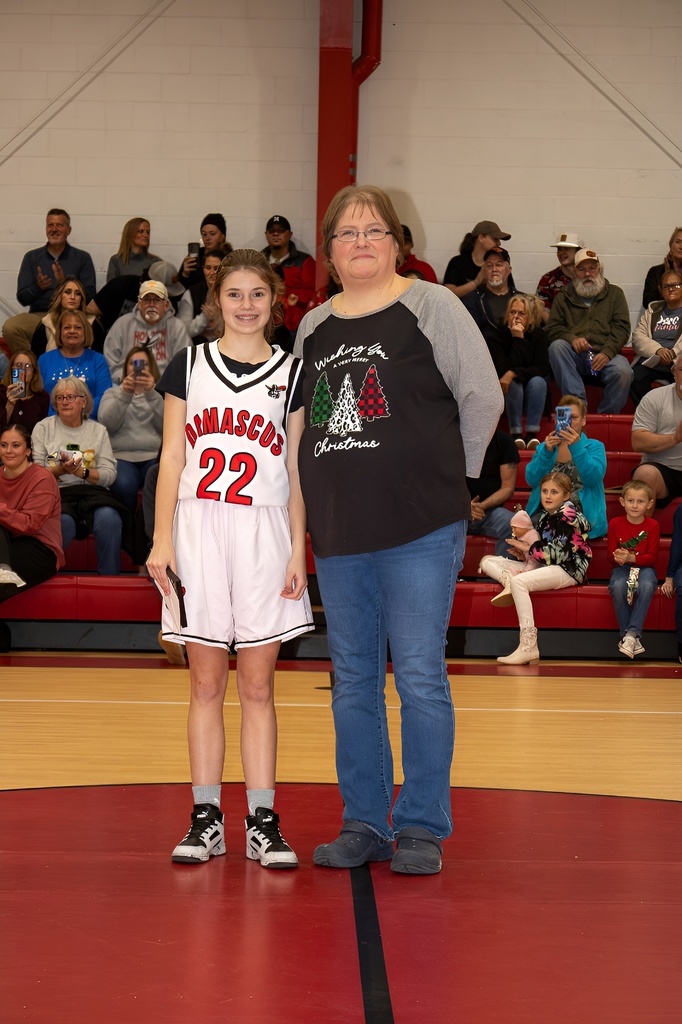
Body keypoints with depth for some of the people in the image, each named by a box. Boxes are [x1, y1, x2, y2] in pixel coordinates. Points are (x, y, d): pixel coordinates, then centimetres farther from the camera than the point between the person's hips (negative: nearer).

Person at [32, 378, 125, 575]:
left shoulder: (98, 430, 17)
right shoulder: (43, 428, 15)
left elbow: (110, 474, 6)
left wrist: (82, 472, -11)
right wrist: (59, 470, -13)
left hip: (92, 491, 2)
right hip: (57, 493, -1)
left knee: (109, 518, -33)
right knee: (63, 523, -37)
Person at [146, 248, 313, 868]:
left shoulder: (291, 373, 7)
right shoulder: (189, 366, 7)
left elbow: (297, 471, 7)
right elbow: (172, 458, 6)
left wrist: (298, 550, 0)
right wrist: (163, 539, -2)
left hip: (265, 533, 0)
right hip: (199, 527, 0)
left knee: (258, 684, 3)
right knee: (207, 682, 4)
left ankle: (263, 821, 7)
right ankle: (206, 818, 11)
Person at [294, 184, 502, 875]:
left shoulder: (431, 307, -2)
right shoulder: (312, 327, 12)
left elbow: (484, 398, -1)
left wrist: (449, 476, 4)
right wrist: (346, 482, 14)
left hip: (420, 531, -5)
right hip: (338, 533, 5)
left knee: (420, 680, -3)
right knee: (353, 682, 10)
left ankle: (422, 828, 8)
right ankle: (362, 825, 20)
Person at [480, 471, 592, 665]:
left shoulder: (568, 516, -11)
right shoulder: (546, 516, 14)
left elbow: (558, 554, -20)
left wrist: (528, 548, -10)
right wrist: (525, 553, -2)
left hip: (567, 569, -10)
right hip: (544, 568, 10)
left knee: (519, 582, -36)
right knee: (487, 561, 8)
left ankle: (528, 647, -40)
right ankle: (507, 578, -30)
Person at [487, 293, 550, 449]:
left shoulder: (538, 335, -10)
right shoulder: (496, 338, -15)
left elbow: (543, 368, -19)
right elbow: (504, 370, -26)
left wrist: (514, 373, -31)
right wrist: (518, 339, -29)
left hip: (533, 392, 1)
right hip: (509, 390, -1)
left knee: (537, 381, -31)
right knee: (514, 384, -34)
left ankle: (532, 433, -31)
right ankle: (516, 434, -31)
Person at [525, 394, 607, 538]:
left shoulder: (595, 447, 13)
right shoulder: (544, 447, 19)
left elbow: (594, 478, -8)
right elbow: (531, 480, 2)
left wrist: (576, 447, -19)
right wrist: (546, 452, -12)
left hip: (583, 515, -2)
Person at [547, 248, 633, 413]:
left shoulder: (615, 293, 19)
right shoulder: (564, 296, 21)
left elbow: (622, 328, 7)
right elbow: (552, 328, 11)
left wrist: (607, 352, -12)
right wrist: (571, 338, -12)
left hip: (606, 355, -1)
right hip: (574, 356, 1)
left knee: (623, 372, -34)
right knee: (556, 346, -32)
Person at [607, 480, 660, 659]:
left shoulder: (653, 526, -1)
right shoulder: (615, 523, 2)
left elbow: (652, 557, -6)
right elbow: (611, 555, 3)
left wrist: (631, 558, -23)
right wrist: (617, 557, -23)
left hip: (644, 567, -1)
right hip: (622, 568, 1)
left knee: (647, 586, -37)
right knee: (618, 586, -35)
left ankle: (632, 634, -34)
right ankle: (629, 636, -26)